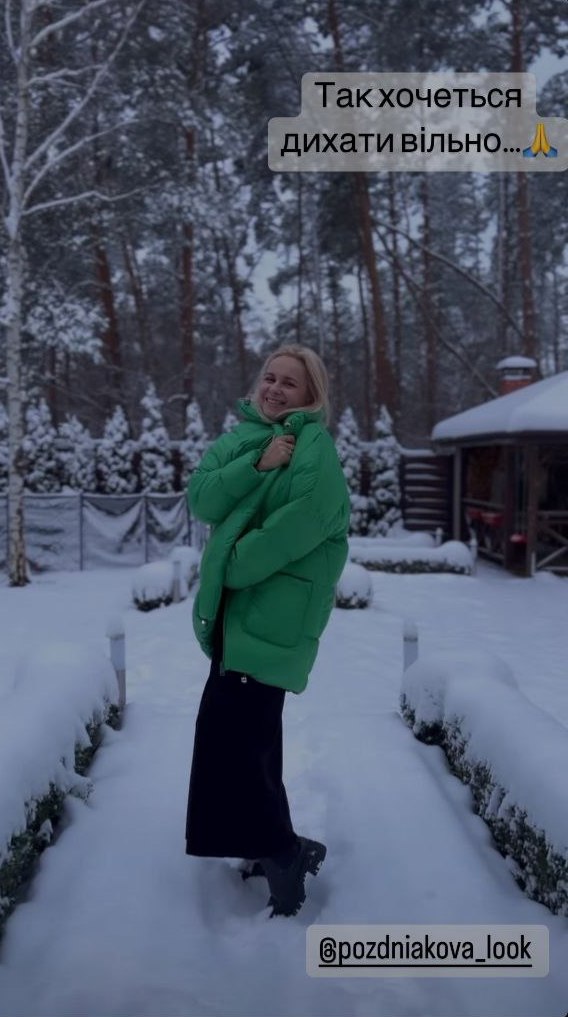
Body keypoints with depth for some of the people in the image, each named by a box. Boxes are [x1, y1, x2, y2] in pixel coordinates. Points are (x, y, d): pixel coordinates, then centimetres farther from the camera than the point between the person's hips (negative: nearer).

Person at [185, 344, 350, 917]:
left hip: (276, 613, -8)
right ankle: (275, 848, 31)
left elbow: (297, 527, -21)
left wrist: (229, 567, -12)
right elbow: (202, 499, -4)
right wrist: (258, 464, -18)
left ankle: (282, 852, 8)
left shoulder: (315, 448, -12)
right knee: (251, 732, 15)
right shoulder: (242, 435, 10)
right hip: (237, 606, 8)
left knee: (229, 732, -9)